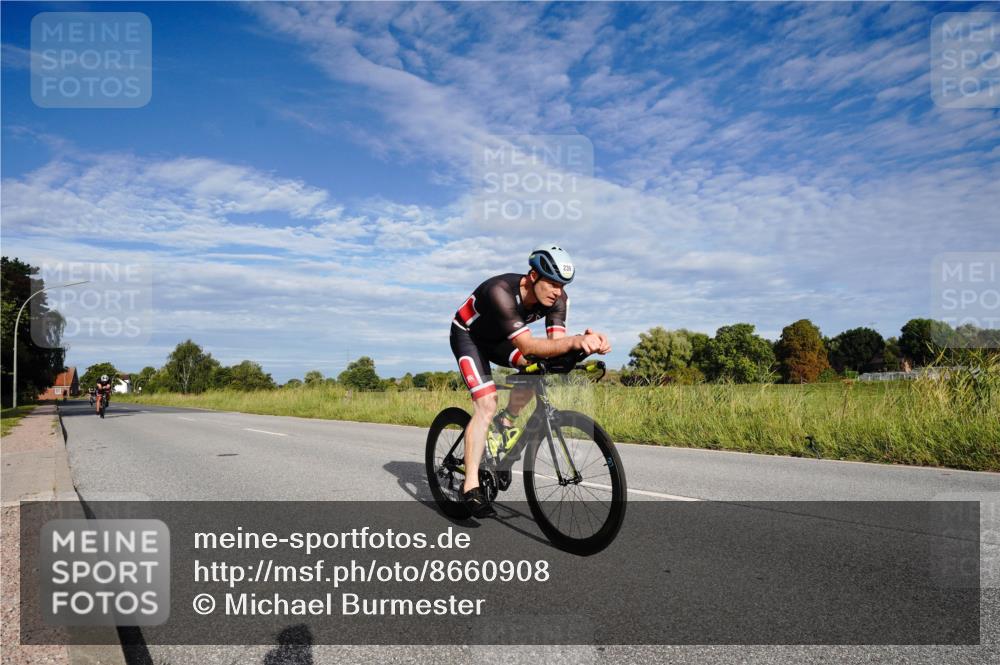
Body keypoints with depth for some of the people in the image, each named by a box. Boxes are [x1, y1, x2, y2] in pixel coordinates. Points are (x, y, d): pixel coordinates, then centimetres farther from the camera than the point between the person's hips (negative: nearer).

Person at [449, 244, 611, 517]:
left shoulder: (558, 299, -20)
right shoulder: (501, 292, -39)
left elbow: (557, 343, -28)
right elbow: (527, 345, -47)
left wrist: (585, 342, -49)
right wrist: (574, 340, -60)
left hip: (497, 338, 6)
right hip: (467, 335, -6)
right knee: (486, 405, -20)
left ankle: (505, 422, 5)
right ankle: (470, 487, -14)